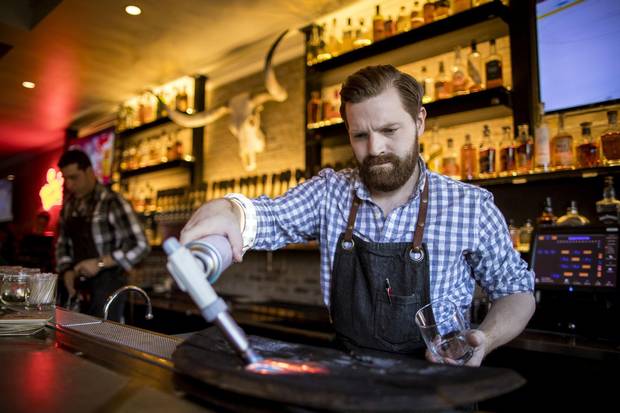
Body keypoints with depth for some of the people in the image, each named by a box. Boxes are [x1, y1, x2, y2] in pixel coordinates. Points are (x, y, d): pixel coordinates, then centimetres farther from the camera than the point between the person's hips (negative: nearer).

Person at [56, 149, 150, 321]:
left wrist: (100, 263, -19)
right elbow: (62, 244, 18)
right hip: (79, 287, 6)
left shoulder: (112, 202, -12)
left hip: (107, 284, -6)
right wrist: (67, 271, 2)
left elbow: (140, 245, -16)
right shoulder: (69, 205, 9)